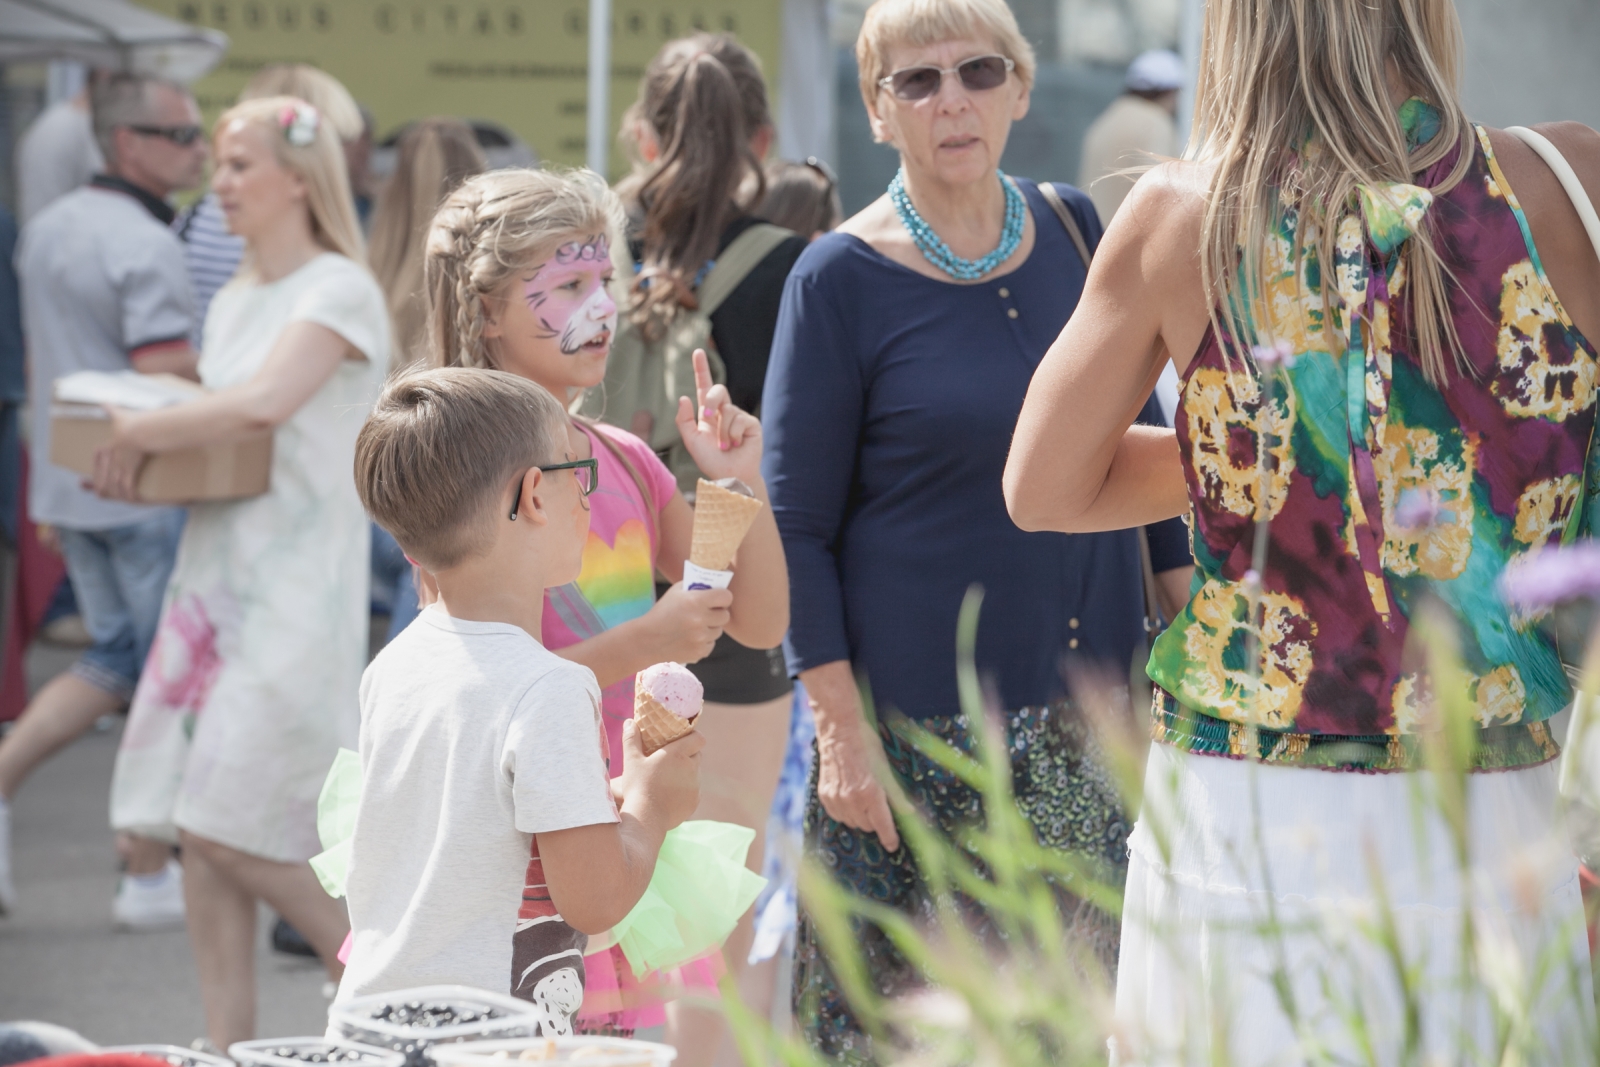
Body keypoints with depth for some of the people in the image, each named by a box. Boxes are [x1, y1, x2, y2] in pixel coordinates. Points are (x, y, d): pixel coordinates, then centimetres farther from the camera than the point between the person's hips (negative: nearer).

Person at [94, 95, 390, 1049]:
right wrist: (144, 454, 3)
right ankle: (229, 1043, 12)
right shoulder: (234, 303, 16)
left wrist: (141, 431, -15)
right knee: (200, 832, 5)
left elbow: (263, 404, -26)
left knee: (234, 829, -11)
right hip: (214, 576, 8)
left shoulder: (340, 292, -10)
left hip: (297, 590, -8)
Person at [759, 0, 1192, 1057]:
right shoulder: (841, 279, -7)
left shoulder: (1074, 229, 6)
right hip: (921, 722, -4)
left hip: (1090, 711, 4)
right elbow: (797, 526, -5)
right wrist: (841, 724, -12)